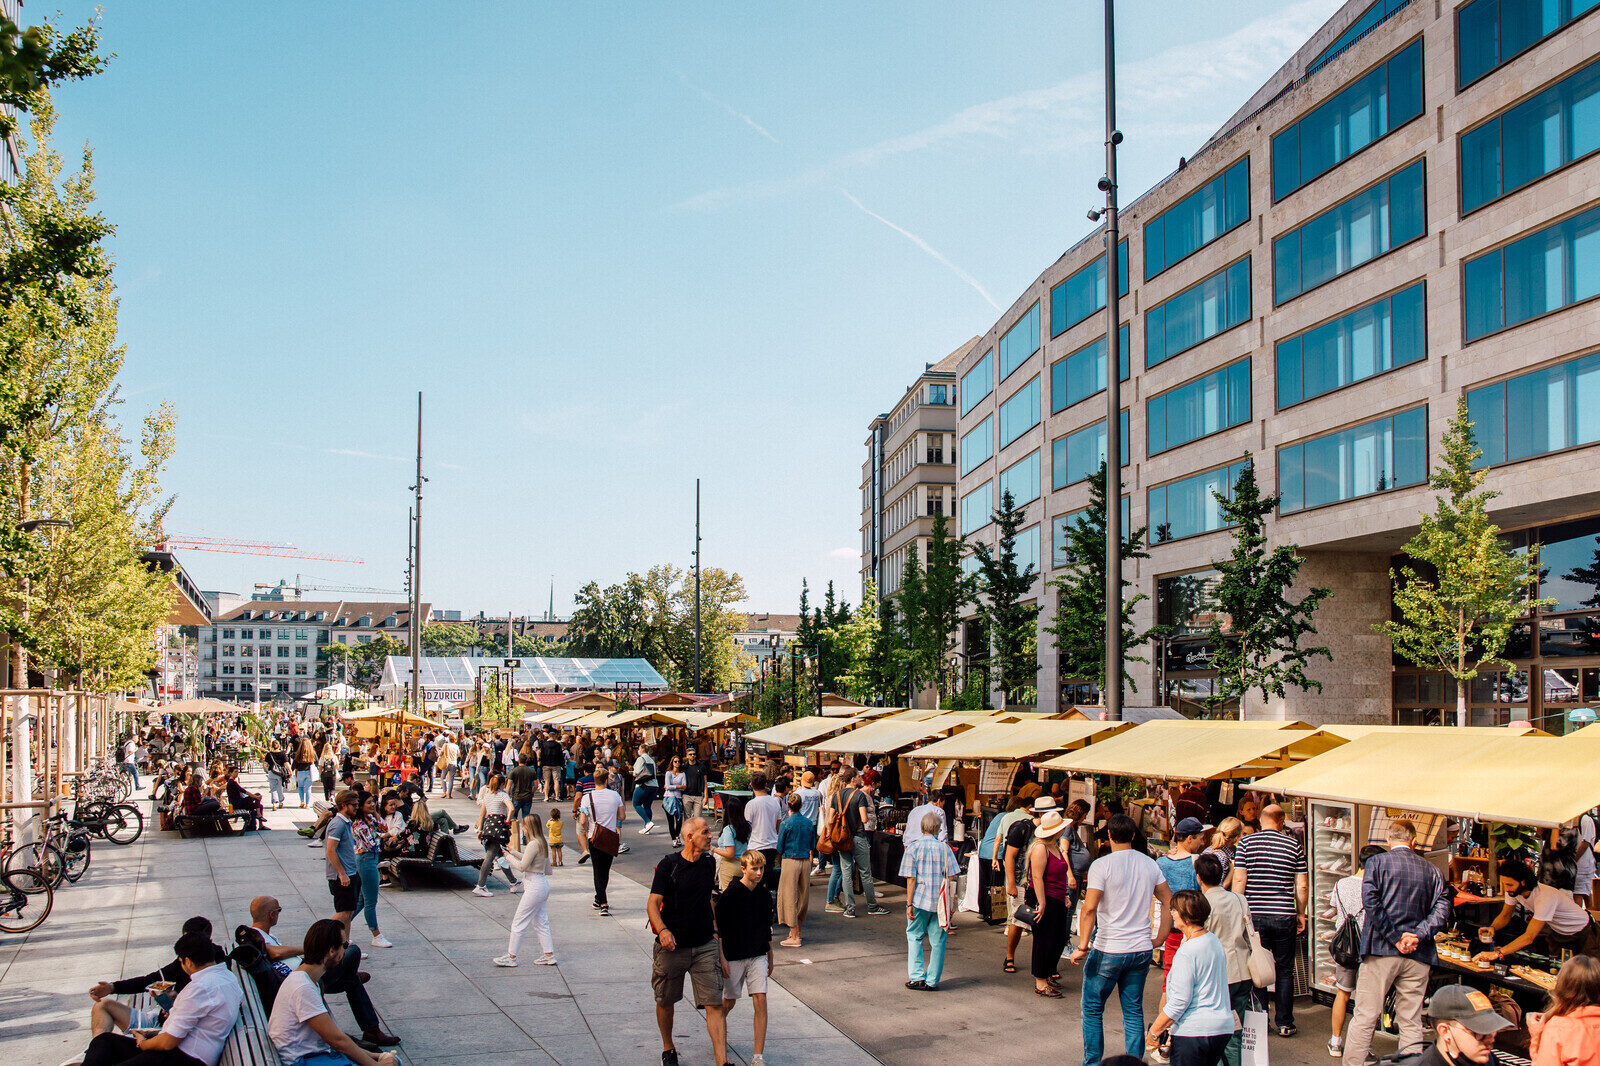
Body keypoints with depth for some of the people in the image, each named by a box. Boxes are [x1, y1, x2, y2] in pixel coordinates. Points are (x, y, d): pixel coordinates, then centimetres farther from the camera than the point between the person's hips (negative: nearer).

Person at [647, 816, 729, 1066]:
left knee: (714, 1005, -7)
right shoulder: (668, 864, -8)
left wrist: (715, 936, 19)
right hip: (671, 946, -3)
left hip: (705, 946, 3)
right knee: (665, 1003, 13)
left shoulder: (708, 864, 8)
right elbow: (653, 904, -12)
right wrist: (663, 930, -30)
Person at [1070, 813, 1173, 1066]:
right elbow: (1169, 902, 9)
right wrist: (1159, 939, 15)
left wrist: (1082, 946, -17)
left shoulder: (1102, 865, -12)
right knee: (1134, 1011, 13)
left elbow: (1089, 908, -20)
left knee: (1092, 1009, 10)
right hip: (1142, 950, 4)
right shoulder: (1149, 864, 4)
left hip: (1108, 950, -4)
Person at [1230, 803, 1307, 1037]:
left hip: (1255, 914, 0)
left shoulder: (1246, 843, -1)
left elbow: (1239, 880, -6)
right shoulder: (1294, 844, 2)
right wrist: (1301, 913, 14)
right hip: (1285, 916, 1)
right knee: (1285, 971, 10)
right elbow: (1302, 885, 3)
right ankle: (1285, 1023, 12)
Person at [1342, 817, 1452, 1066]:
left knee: (1364, 1018, 0)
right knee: (1411, 1022, 9)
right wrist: (1417, 936, -8)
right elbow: (1442, 908, -1)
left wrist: (1395, 938, -10)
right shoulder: (1432, 870, 11)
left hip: (1381, 951, -3)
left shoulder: (1376, 863, 2)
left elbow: (1370, 901, -12)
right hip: (1418, 956, 3)